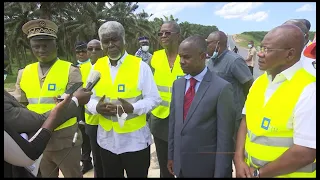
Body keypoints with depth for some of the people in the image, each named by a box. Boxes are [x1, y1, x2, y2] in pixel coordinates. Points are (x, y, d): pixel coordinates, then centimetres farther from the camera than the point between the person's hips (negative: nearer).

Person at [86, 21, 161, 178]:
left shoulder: (140, 65, -8)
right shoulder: (97, 67, 4)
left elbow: (153, 99, -8)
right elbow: (89, 98, 7)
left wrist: (132, 108, -25)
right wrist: (97, 107, -16)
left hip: (135, 140, -3)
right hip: (106, 139, 4)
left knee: (138, 175, 14)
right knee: (110, 175, 21)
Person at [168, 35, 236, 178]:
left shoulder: (222, 88, -16)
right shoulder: (177, 84, 2)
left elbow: (225, 135, -14)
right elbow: (173, 121, 8)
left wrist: (220, 173, -11)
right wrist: (171, 155, 10)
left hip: (206, 166, -5)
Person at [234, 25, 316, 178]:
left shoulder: (308, 90, -19)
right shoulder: (259, 82, 1)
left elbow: (305, 153, -21)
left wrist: (258, 173, -13)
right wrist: (238, 159, -6)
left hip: (285, 174, -6)